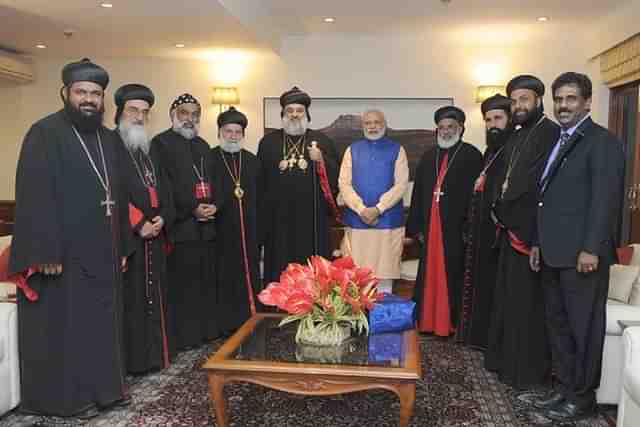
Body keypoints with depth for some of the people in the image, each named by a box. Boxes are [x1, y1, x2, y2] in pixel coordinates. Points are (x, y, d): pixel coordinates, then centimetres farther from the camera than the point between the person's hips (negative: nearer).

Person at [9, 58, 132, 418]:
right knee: (65, 324, 5)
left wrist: (122, 246, 11)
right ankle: (69, 396, 19)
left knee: (102, 321, 15)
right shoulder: (45, 134, -9)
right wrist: (46, 253, -21)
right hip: (63, 252, -6)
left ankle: (106, 385, 29)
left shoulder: (110, 139, 11)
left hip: (103, 252, 7)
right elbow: (34, 196, -15)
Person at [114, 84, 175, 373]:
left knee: (153, 298, 11)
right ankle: (131, 359, 7)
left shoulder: (150, 149, 18)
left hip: (154, 236, 7)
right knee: (129, 299, -3)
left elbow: (163, 188, 14)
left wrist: (162, 217, -4)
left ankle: (155, 355, 21)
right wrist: (138, 223, -15)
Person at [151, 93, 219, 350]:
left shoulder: (203, 145, 18)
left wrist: (213, 206, -1)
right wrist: (191, 210, -13)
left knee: (206, 283, 11)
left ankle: (208, 332, 21)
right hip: (180, 227, -6)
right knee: (182, 285, -3)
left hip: (206, 227, 6)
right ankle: (184, 337, 8)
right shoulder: (161, 143, -3)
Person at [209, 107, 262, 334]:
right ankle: (226, 326, 16)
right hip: (220, 233, -3)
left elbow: (260, 198, 9)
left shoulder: (252, 161, 11)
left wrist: (260, 229, 4)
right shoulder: (208, 159, 0)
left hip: (249, 233, 3)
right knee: (224, 280, 4)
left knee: (249, 279, 8)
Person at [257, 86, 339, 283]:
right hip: (278, 218, 1)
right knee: (280, 270, 4)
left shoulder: (322, 141, 9)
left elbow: (336, 175, 5)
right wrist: (260, 217, 3)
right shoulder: (268, 141, 10)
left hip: (312, 218, 0)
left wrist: (321, 161, -12)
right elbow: (259, 180, 8)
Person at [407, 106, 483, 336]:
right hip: (430, 228, 5)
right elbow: (418, 193, 13)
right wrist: (416, 226, 7)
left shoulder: (472, 155, -1)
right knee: (429, 274, 10)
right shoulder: (428, 156, 15)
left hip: (456, 228, -5)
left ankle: (452, 323, 13)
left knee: (453, 276, 1)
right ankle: (429, 321, 20)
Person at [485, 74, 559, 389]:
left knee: (527, 301, -1)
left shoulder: (550, 133, -10)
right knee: (508, 297, 15)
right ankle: (505, 358, 27)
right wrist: (501, 207, 0)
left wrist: (501, 208, -9)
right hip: (511, 227, 9)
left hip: (530, 230, -8)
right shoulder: (515, 138, 16)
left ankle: (527, 369, 11)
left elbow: (534, 182, -17)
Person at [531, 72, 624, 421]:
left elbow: (606, 198, -16)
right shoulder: (557, 142, 18)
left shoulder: (602, 141, -7)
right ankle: (565, 389, 26)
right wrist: (538, 242, 16)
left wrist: (591, 249, -21)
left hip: (582, 254, -8)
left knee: (583, 327, 3)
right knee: (557, 324, 14)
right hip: (554, 254, 8)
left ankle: (582, 398, 16)